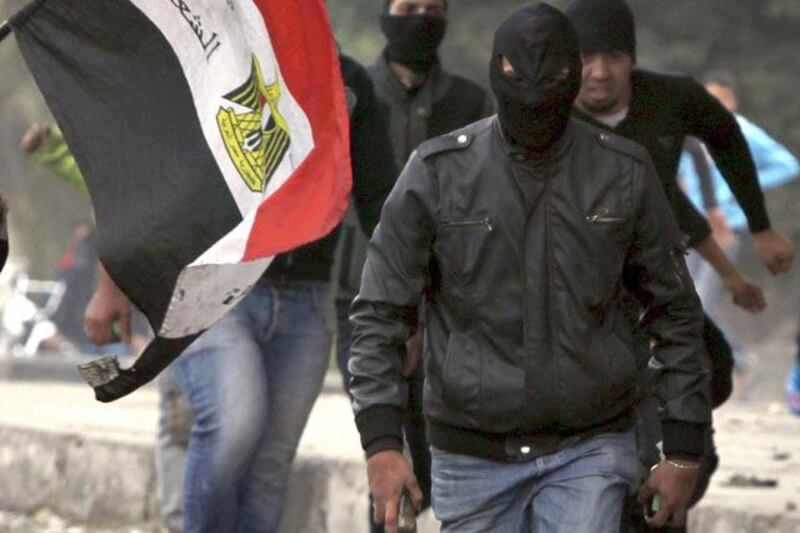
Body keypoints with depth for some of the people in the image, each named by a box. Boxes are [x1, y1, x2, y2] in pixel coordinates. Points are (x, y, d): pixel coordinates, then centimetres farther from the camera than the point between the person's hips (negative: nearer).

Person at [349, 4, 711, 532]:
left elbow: (676, 313, 6)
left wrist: (684, 449, 3)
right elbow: (381, 314, -2)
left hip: (589, 451, -1)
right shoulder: (438, 172, -3)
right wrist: (381, 441, -12)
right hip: (472, 456, 1)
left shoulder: (625, 173, 0)